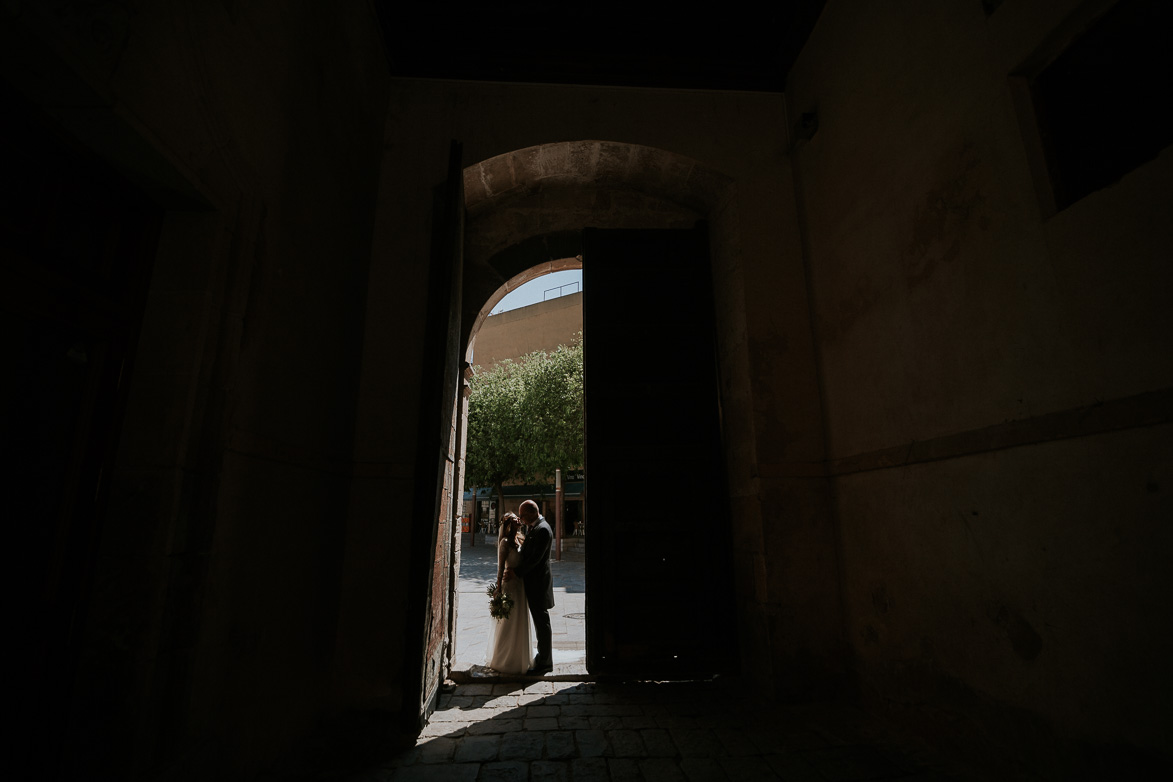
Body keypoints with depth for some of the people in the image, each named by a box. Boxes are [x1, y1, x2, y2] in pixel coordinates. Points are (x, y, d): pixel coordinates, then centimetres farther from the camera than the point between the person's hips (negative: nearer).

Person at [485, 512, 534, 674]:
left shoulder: (519, 539, 10)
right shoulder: (505, 542, -15)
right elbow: (500, 567, -16)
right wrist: (499, 589, -17)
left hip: (520, 584, 8)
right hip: (510, 584, -8)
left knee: (520, 623, 17)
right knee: (509, 623, 3)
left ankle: (518, 658, 31)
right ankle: (504, 661, 19)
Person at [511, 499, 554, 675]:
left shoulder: (543, 530, -21)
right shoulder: (531, 527, 9)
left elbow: (535, 558, -23)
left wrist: (516, 572, -18)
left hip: (538, 582, -10)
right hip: (531, 580, 10)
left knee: (541, 622, 0)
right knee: (539, 621, 18)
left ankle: (545, 663, 11)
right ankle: (543, 656, 30)